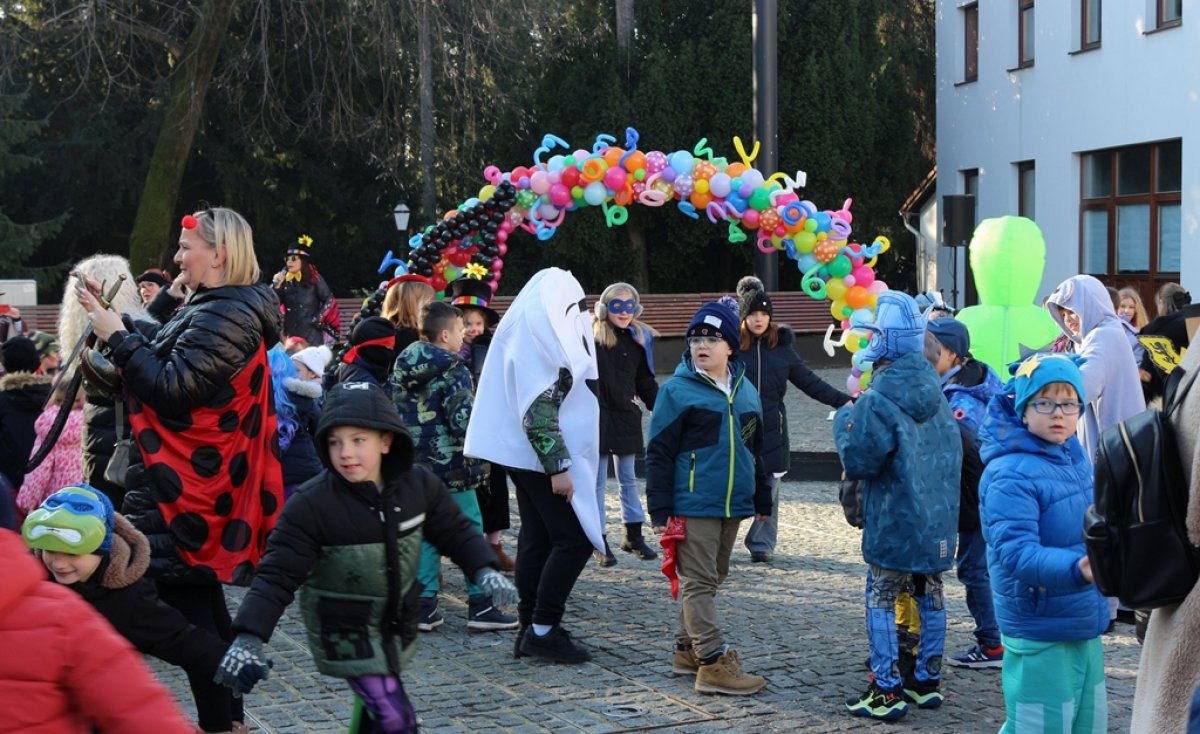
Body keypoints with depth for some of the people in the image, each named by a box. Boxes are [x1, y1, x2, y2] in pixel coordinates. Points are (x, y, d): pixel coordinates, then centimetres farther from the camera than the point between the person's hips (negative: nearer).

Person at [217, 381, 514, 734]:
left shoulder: (419, 484, -11)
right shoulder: (310, 505, -24)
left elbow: (454, 530, 4)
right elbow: (278, 574, -23)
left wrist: (484, 570, -11)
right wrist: (249, 637, -33)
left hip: (397, 620, 5)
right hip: (347, 632, -5)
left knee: (379, 701, 22)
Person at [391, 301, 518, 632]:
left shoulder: (402, 370, 11)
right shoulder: (452, 370, -12)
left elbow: (393, 415, 14)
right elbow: (463, 420, -19)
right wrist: (478, 456, -9)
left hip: (415, 467, 7)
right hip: (452, 467, -7)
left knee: (425, 534, 11)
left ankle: (424, 606, 10)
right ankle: (479, 605, 4)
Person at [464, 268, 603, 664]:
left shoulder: (528, 332, 14)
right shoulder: (539, 341, -16)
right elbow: (539, 411, -22)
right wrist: (558, 467, -23)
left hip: (527, 458, 10)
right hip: (544, 457, -10)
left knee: (538, 539, 11)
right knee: (576, 539, -8)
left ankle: (530, 629, 14)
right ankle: (543, 629, -6)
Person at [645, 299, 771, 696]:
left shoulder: (746, 391, 11)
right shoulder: (677, 390, -7)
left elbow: (755, 450, 20)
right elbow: (658, 453, -8)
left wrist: (762, 500, 19)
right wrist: (660, 510, -12)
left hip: (733, 505, 7)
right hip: (693, 506, -7)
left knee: (710, 579, 15)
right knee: (699, 582, -5)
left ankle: (688, 650, 26)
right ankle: (713, 662, -5)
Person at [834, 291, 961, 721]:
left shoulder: (877, 402, -19)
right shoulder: (935, 390, 7)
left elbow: (858, 461, -19)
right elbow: (954, 452, 16)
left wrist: (844, 421, -5)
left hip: (894, 524, -7)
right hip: (938, 520, 7)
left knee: (881, 603, 1)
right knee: (930, 597, 15)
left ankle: (886, 692, 1)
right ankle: (928, 681, 24)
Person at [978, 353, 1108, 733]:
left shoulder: (1075, 456, 6)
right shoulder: (1010, 475, -21)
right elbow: (1016, 552, -31)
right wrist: (1076, 569, -43)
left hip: (1086, 628, 9)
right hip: (1040, 634, -9)